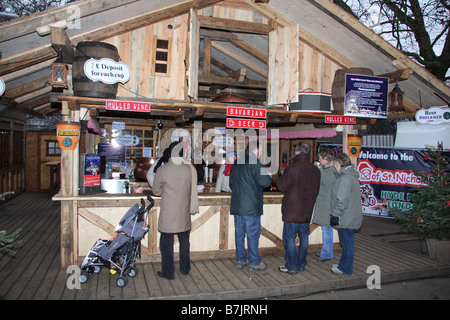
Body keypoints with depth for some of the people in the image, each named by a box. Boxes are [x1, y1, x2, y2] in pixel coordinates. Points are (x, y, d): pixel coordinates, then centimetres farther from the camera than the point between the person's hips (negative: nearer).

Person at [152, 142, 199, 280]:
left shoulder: (162, 170, -13)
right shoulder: (189, 169, -6)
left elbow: (156, 191, -1)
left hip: (167, 215, -3)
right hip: (184, 214, 3)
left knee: (167, 244, 9)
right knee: (184, 242, 18)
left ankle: (168, 272, 18)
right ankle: (185, 268, 32)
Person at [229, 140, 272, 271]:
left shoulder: (236, 163, 12)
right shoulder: (255, 163, -13)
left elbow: (231, 183, 19)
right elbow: (264, 182, -18)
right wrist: (269, 177, 1)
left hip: (236, 205, 7)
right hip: (251, 206, -7)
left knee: (239, 233, 13)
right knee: (253, 235, 1)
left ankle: (240, 260, 22)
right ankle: (255, 263, 10)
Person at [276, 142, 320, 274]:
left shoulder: (292, 168, -17)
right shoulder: (316, 170, 3)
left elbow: (282, 186, -9)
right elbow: (316, 190, 12)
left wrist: (279, 178, 9)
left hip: (292, 211, -6)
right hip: (307, 210, 7)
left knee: (289, 238, 3)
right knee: (304, 237, 15)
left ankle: (292, 266, 9)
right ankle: (301, 264, 26)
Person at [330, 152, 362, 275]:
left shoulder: (345, 178, -21)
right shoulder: (351, 175, 13)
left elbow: (342, 200, -24)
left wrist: (336, 214, -17)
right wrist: (336, 214, 22)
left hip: (346, 218, -10)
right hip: (351, 218, 10)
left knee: (347, 243, 2)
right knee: (347, 242, 18)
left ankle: (345, 268, 14)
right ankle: (344, 265, 30)